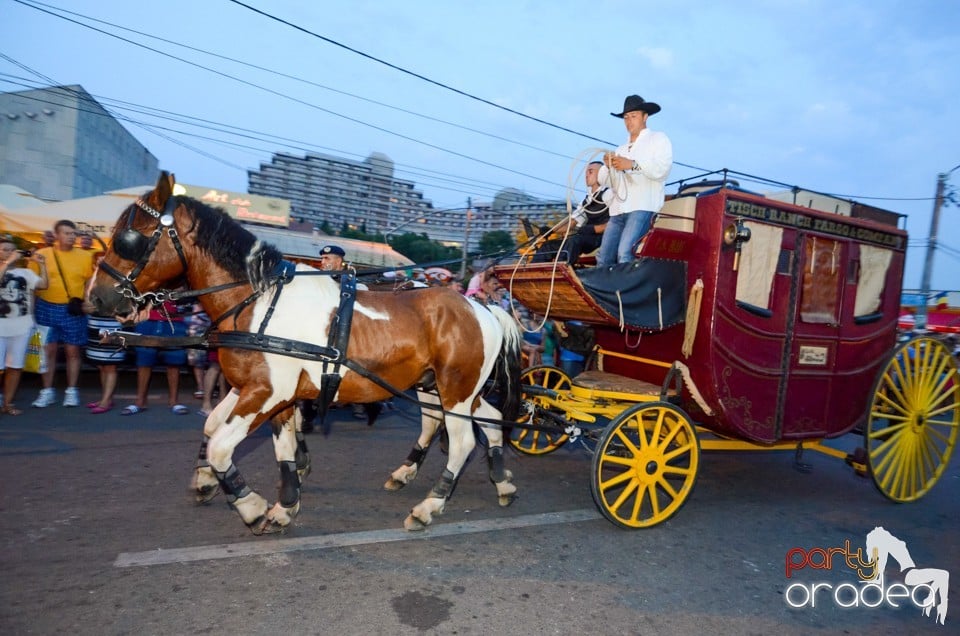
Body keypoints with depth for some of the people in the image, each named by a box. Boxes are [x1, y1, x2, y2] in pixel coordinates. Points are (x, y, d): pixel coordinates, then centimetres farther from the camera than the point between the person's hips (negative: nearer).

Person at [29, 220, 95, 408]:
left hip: (73, 311, 0)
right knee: (48, 351, 6)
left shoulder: (85, 256, 1)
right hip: (46, 309, 0)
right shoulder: (42, 254, 0)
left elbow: (91, 282, 5)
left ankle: (71, 391, 15)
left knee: (73, 351, 5)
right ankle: (47, 391, 17)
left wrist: (81, 300, -8)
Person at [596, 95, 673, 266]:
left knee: (625, 254, -25)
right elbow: (604, 181, 18)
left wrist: (632, 165, -18)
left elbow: (662, 169, -8)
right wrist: (608, 166, -2)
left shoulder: (658, 139, 11)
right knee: (604, 259, -1)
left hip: (643, 207, -6)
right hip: (618, 210, 7)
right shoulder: (621, 149, 29)